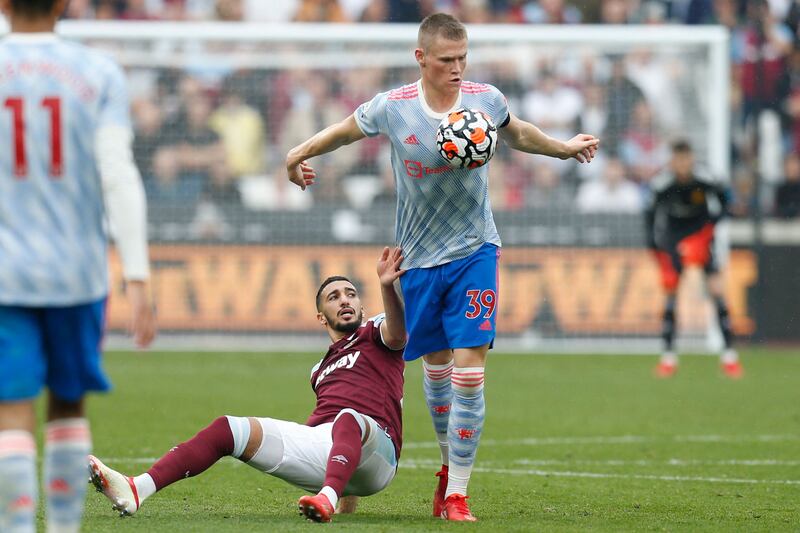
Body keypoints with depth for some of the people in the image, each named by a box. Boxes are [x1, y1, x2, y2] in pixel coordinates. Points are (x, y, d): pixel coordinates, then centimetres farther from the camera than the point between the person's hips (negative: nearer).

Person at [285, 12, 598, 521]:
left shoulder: (486, 100, -7)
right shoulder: (392, 107, -11)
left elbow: (518, 134, 15)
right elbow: (344, 130, 9)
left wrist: (564, 147, 11)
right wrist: (299, 155, 9)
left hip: (474, 251, -1)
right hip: (419, 255, 1)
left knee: (469, 369, -11)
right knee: (436, 364, 12)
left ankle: (457, 492, -7)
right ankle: (450, 462, 37)